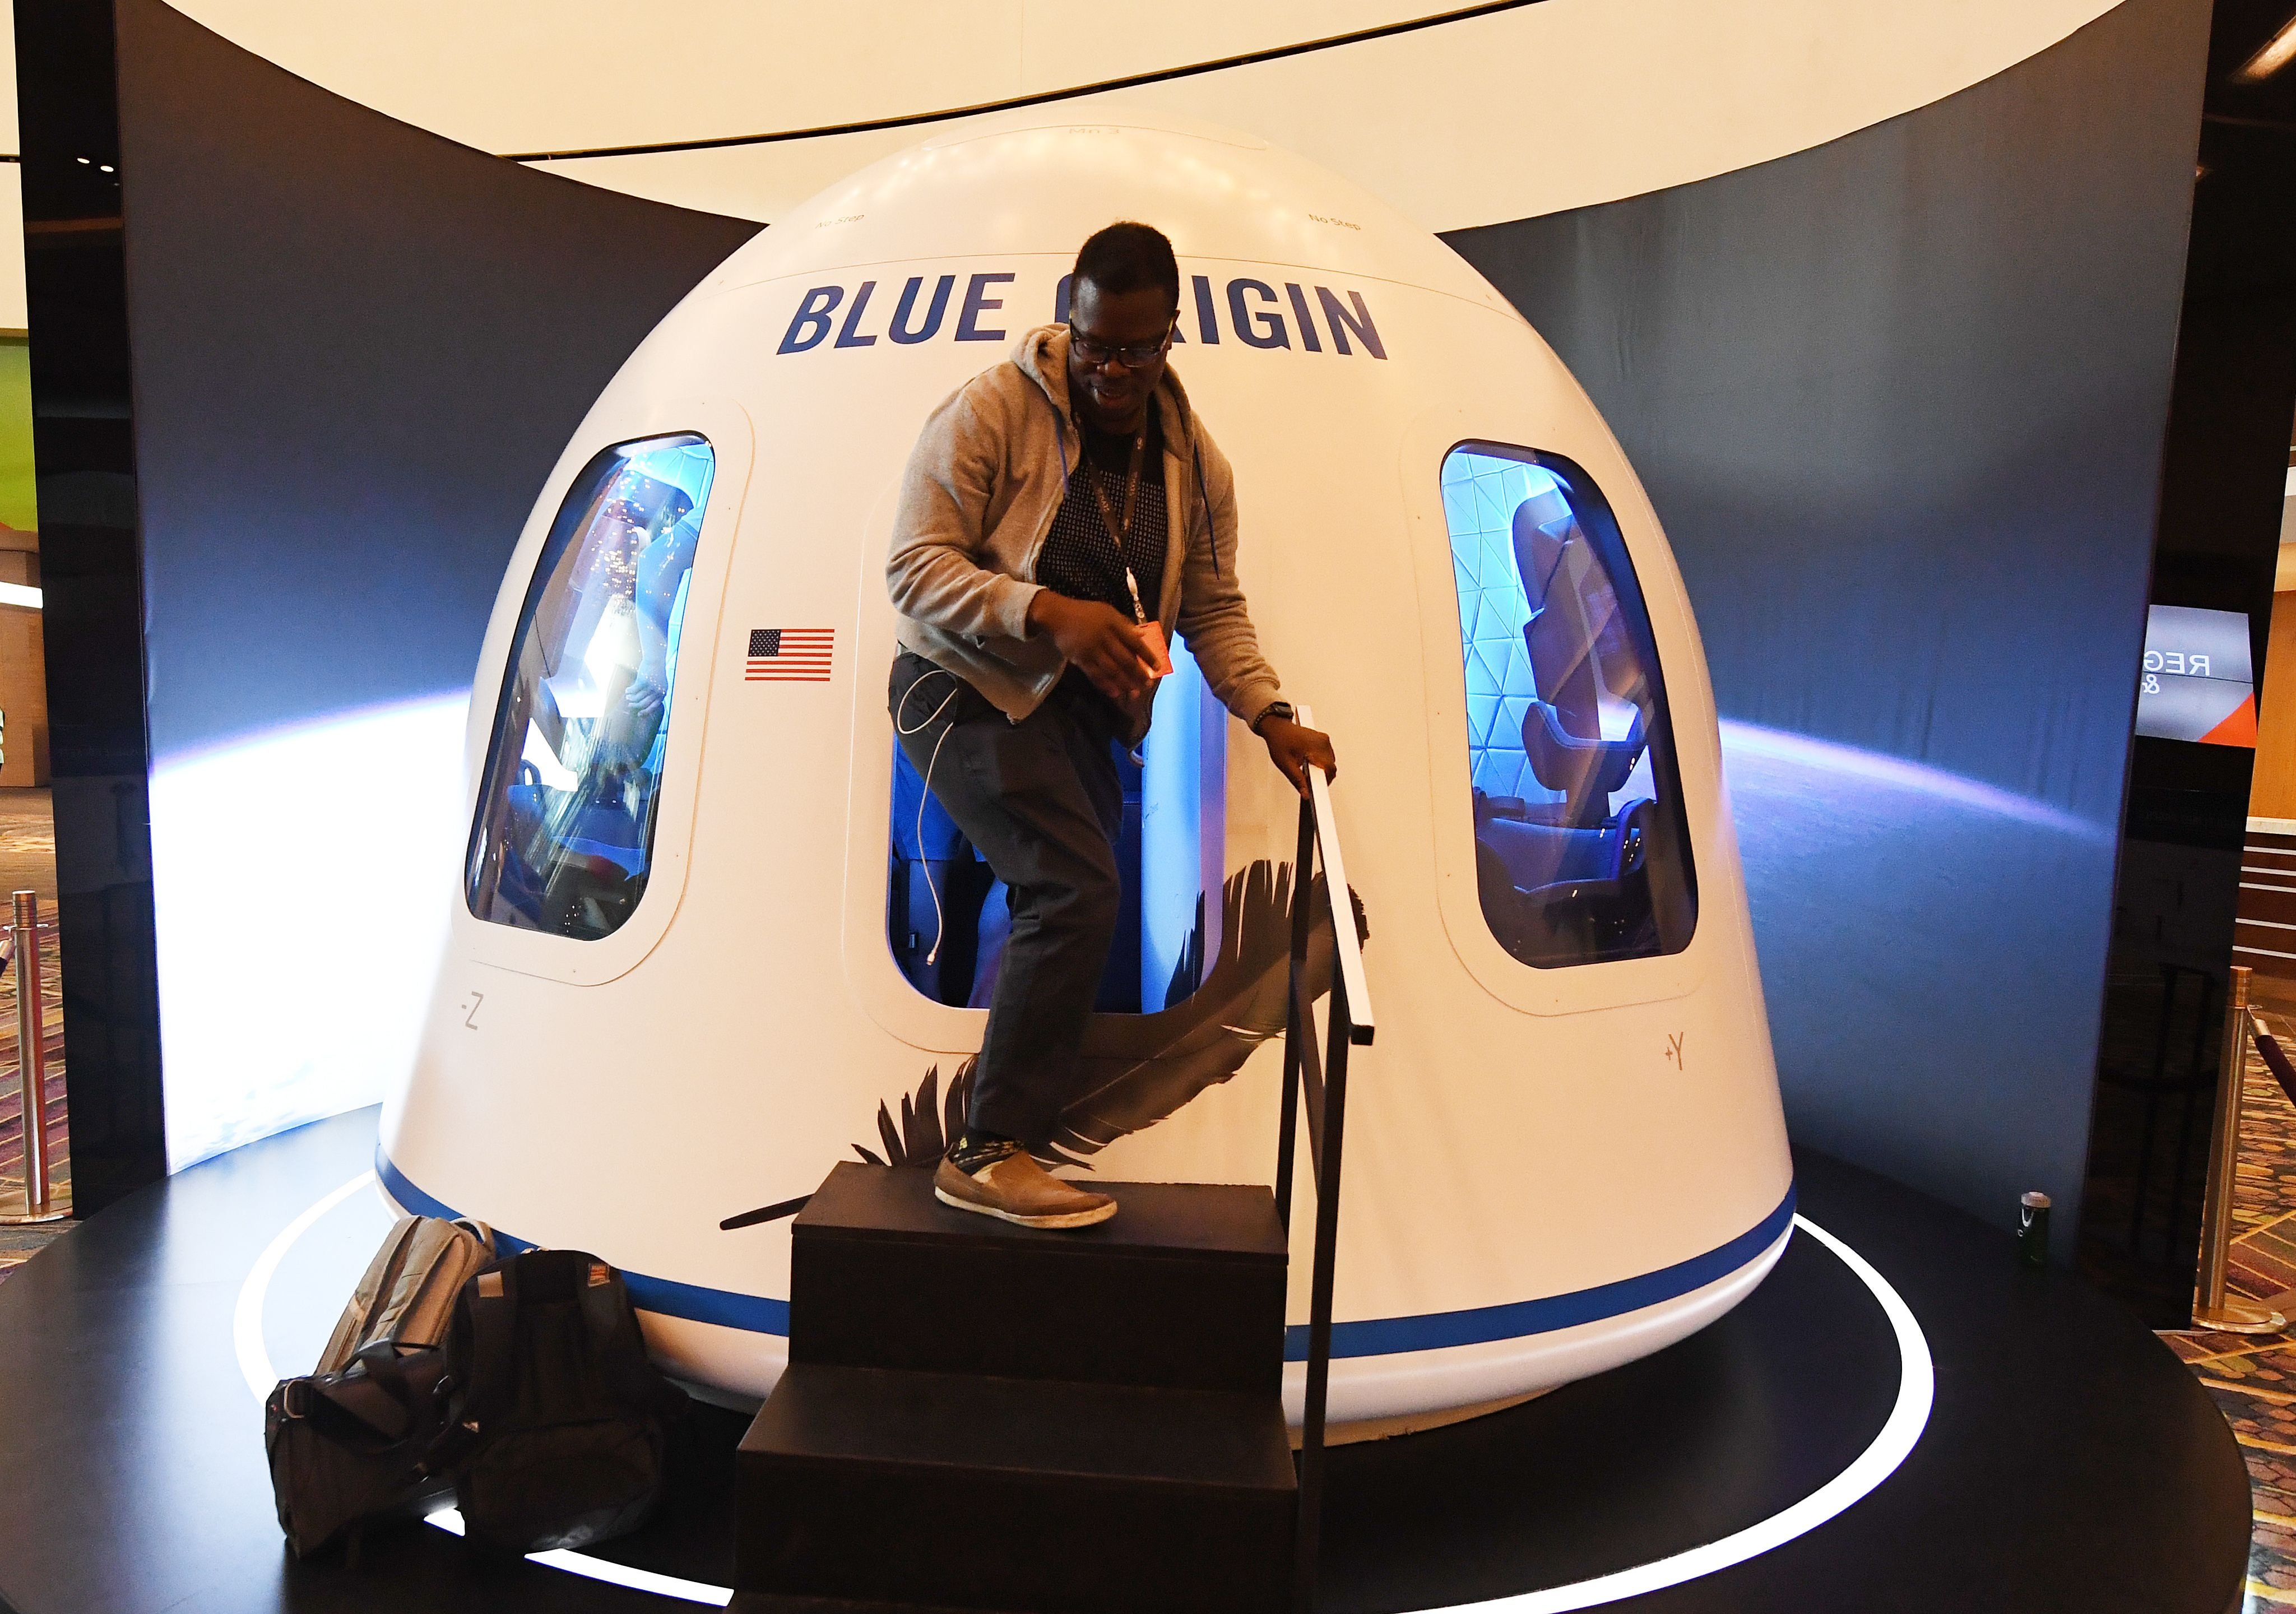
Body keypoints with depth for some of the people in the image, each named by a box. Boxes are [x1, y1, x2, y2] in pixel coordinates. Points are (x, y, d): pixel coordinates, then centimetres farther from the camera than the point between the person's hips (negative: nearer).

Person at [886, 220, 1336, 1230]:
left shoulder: (1193, 460, 5)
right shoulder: (992, 410, -13)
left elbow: (1213, 607, 11)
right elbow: (915, 568, -17)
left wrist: (1270, 715, -2)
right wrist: (1047, 613, -30)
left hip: (1079, 708, 7)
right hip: (971, 686, -7)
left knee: (1070, 904, 6)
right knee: (1078, 889, -23)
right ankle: (988, 1155, -17)